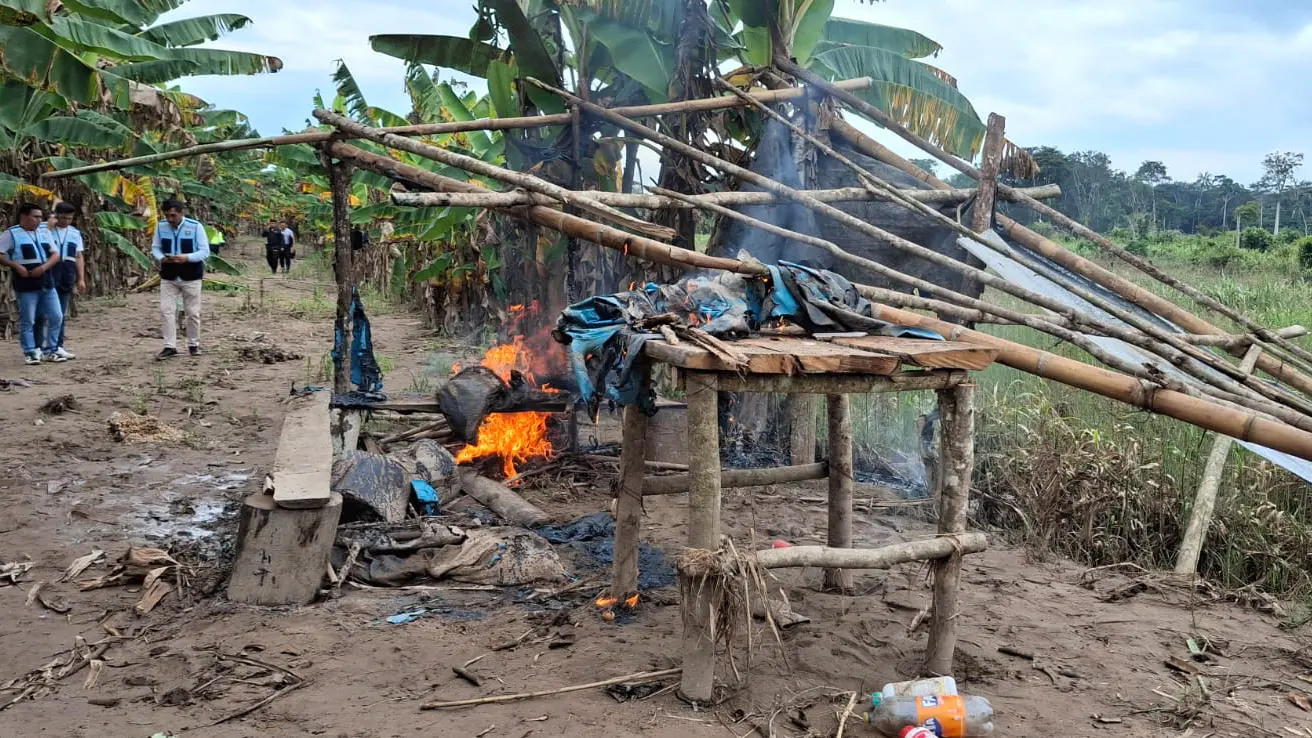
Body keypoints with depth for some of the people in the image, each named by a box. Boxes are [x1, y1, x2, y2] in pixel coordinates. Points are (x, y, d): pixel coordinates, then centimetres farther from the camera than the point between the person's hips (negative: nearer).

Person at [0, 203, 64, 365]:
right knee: (27, 321, -1)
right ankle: (30, 353, 8)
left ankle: (50, 350, 17)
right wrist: (16, 266, -17)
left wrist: (43, 267, -9)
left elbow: (55, 255, 9)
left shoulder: (45, 232, 13)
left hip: (47, 283, 5)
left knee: (56, 317, 5)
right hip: (26, 285, -5)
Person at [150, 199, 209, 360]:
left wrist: (187, 258, -27)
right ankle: (170, 347, 3)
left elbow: (205, 251, -10)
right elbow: (155, 248, 8)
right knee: (166, 310, -3)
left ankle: (193, 344, 22)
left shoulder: (195, 226, -11)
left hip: (191, 277, -3)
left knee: (192, 313, 6)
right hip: (168, 276, 3)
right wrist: (161, 258, -15)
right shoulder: (161, 226, -1)